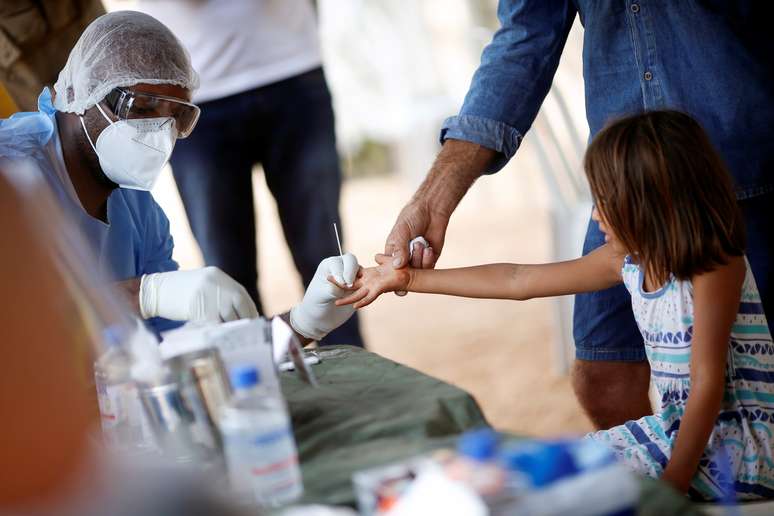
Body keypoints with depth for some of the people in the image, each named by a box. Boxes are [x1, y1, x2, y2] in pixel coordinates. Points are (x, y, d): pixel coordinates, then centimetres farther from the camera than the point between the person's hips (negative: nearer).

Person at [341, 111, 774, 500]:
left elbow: (707, 384, -22)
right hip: (672, 426, 8)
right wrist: (405, 279, 11)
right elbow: (517, 280, 9)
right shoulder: (628, 261, 4)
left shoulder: (715, 267, -19)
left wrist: (672, 485, -27)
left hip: (736, 441, -8)